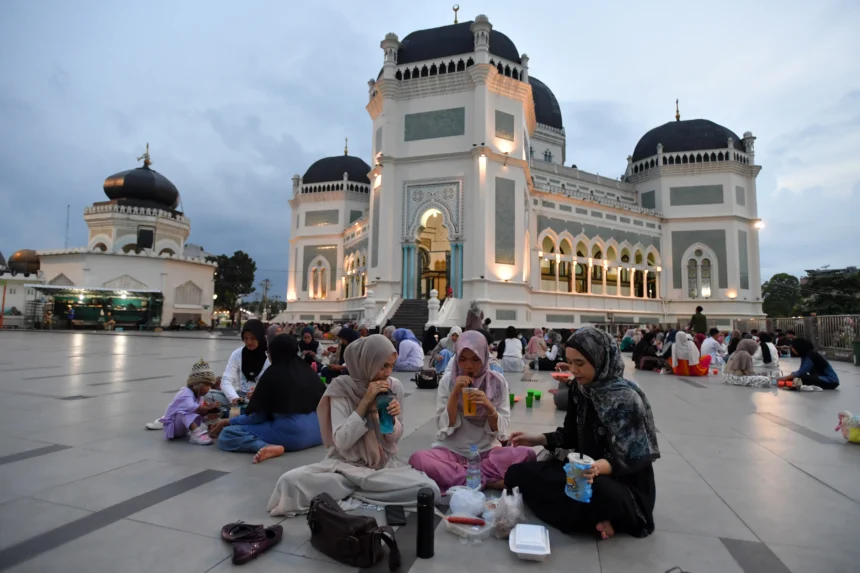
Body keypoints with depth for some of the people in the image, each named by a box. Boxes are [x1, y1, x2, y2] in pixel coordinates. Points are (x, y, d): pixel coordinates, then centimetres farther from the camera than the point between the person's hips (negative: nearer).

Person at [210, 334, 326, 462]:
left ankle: (268, 447, -20)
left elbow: (258, 416, 0)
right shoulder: (308, 370, 12)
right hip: (318, 432, 7)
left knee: (226, 435, -1)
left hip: (291, 434, -7)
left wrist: (226, 422, 14)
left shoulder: (272, 374, -3)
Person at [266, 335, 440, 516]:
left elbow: (394, 438, 4)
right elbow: (341, 442, -18)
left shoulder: (394, 387, -4)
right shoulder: (341, 388, -13)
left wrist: (392, 418, -19)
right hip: (346, 465, -2)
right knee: (290, 481, -28)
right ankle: (361, 488, -10)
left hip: (385, 464, 3)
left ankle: (344, 492, -11)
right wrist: (365, 402, -25)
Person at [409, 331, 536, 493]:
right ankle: (487, 481, -22)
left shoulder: (498, 382, -2)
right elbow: (444, 428, -7)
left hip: (487, 451, 1)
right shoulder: (447, 381, -3)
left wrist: (489, 407, -21)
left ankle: (455, 476, -20)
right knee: (418, 459, -30)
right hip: (452, 451, 0)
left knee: (527, 455, -26)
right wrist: (455, 394, -19)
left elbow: (501, 430, -2)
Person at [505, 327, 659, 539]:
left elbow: (630, 457, -22)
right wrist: (537, 439, -1)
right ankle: (595, 518, -10)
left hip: (624, 484, -7)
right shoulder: (579, 389, -1)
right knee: (517, 473, -7)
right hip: (584, 470, 8)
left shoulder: (625, 398, -20)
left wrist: (599, 467, -42)